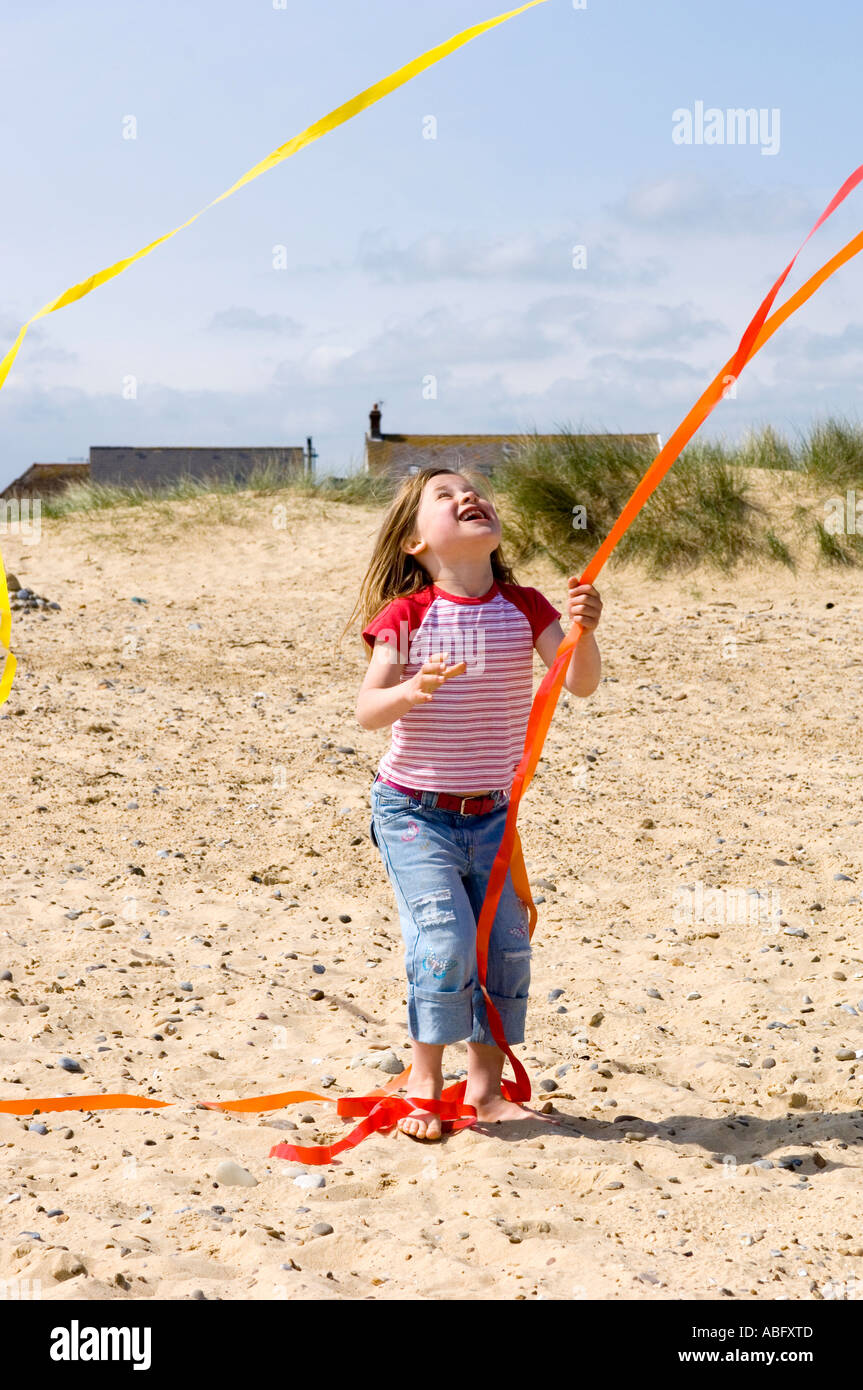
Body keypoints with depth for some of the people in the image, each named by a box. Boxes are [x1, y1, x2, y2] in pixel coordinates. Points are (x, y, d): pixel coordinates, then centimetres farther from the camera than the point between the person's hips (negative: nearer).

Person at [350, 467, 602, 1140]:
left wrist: (583, 633, -31)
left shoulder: (524, 607, -3)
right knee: (446, 939, -15)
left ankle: (486, 1087, 19)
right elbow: (368, 709, -19)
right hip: (414, 810, -4)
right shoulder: (408, 614, -11)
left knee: (507, 945, 3)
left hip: (491, 812, 4)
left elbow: (581, 685, -12)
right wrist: (413, 690, -39)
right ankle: (425, 1083, 3)